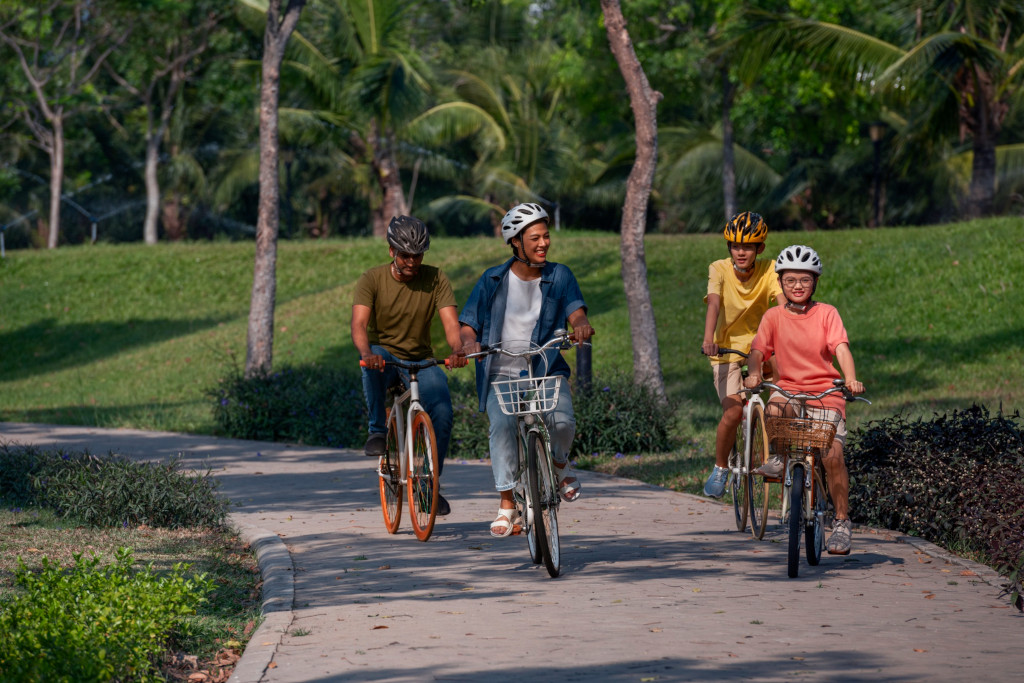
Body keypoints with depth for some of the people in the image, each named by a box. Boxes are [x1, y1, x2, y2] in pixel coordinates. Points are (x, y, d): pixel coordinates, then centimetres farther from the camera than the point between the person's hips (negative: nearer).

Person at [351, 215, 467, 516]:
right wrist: (366, 352, -46)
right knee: (374, 362, -39)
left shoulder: (435, 279, -6)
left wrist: (457, 349, -41)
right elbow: (359, 324, -23)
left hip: (420, 360, 1)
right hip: (384, 354, -1)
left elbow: (450, 321, -18)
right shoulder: (373, 279, -10)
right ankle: (378, 431, -20)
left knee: (442, 409, -25)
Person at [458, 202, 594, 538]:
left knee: (562, 421, -26)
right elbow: (467, 325, 2)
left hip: (547, 370, 0)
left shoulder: (559, 276, 5)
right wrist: (470, 343, -22)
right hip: (502, 373, 0)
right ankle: (506, 504, -17)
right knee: (502, 424, -27)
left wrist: (582, 326, -35)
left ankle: (559, 463, 10)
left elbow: (575, 311, -10)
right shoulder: (493, 280, 3)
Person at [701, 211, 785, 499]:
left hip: (760, 348, 2)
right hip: (727, 349, -2)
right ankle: (720, 468, 5)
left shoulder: (768, 271, -10)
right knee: (734, 412, -19)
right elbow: (714, 304, -26)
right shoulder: (719, 270, -11)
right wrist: (708, 339, -43)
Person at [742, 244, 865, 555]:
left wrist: (851, 379, -28)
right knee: (773, 410, -34)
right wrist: (754, 373, -27)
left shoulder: (827, 313, 0)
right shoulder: (774, 317, 4)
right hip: (787, 388, 1)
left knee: (833, 453, -16)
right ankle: (777, 457, -4)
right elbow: (758, 349, -5)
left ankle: (842, 521, -3)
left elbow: (841, 348, -11)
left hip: (826, 392, -1)